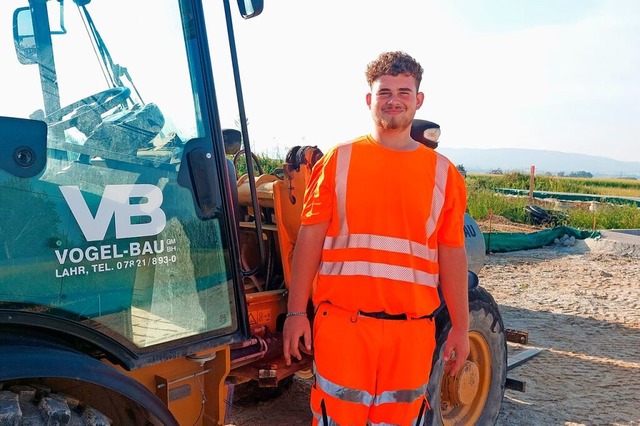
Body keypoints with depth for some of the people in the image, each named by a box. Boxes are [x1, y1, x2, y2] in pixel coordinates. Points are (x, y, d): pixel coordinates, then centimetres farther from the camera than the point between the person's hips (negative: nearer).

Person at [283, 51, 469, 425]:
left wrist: (461, 327, 6)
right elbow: (310, 238, 0)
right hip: (343, 322, -1)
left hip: (412, 327, 2)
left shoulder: (443, 173, 5)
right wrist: (296, 312, -4)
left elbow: (452, 253, 7)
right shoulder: (338, 160, 1)